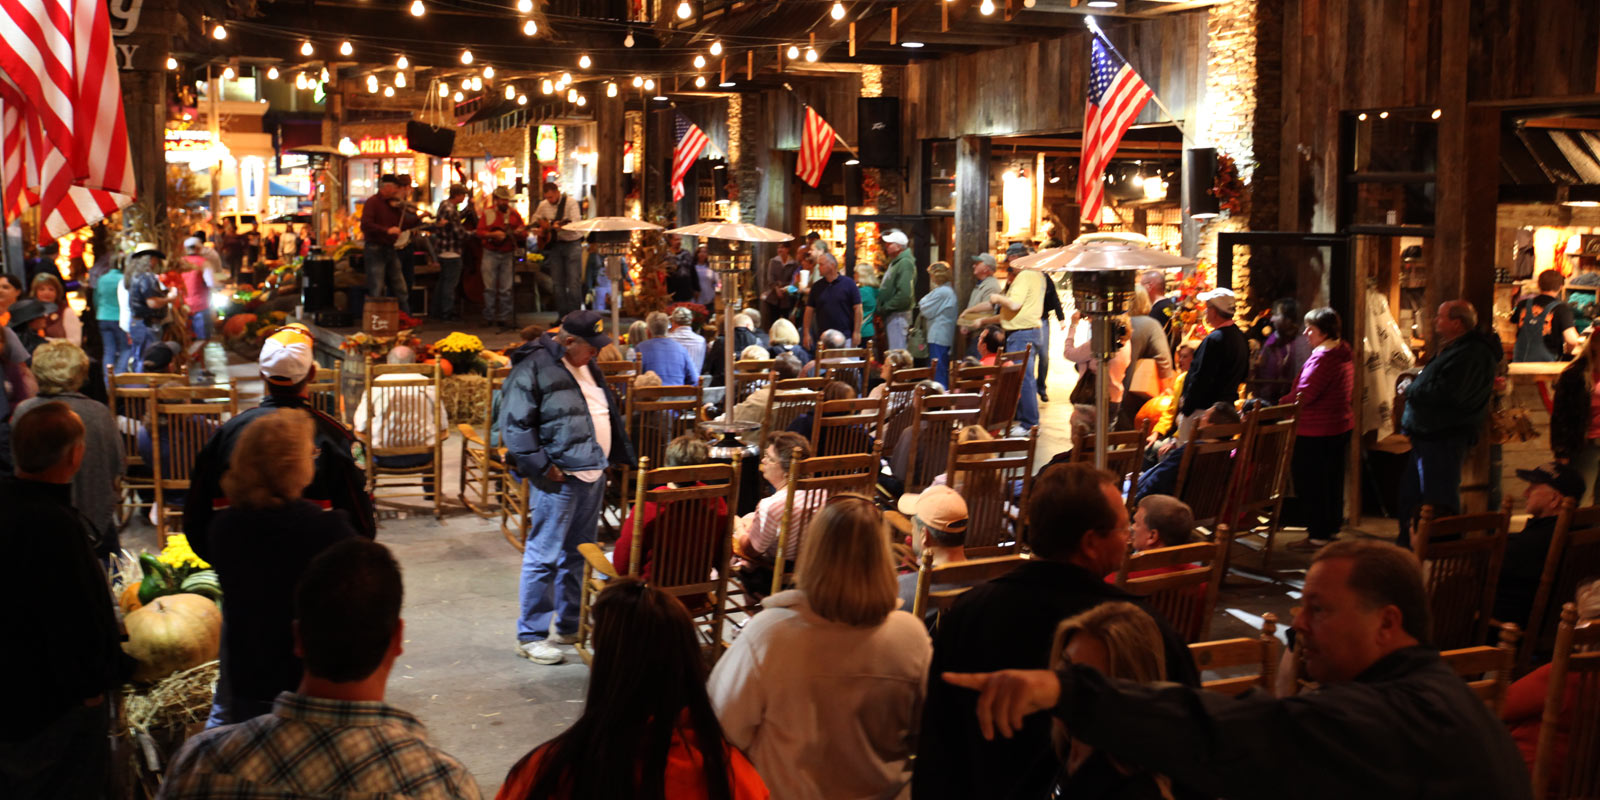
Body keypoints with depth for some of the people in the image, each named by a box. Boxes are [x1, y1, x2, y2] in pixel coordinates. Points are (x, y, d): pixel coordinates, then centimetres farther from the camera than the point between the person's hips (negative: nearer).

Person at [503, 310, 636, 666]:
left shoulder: (587, 366, 15)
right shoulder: (534, 367, -12)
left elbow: (609, 411, 27)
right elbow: (515, 424, -15)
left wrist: (622, 453, 18)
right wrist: (540, 465, -18)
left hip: (593, 473, 9)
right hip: (559, 478, -9)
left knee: (579, 555, 16)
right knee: (544, 557, -5)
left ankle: (569, 626, 28)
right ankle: (531, 636, 4)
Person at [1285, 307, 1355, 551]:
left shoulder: (1322, 358, -22)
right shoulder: (1344, 354, 8)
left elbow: (1303, 396, -27)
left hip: (1315, 431, -10)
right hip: (1341, 426, 10)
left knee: (1311, 484, 0)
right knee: (1333, 480, 18)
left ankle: (1317, 535, 5)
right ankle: (1332, 528, 27)